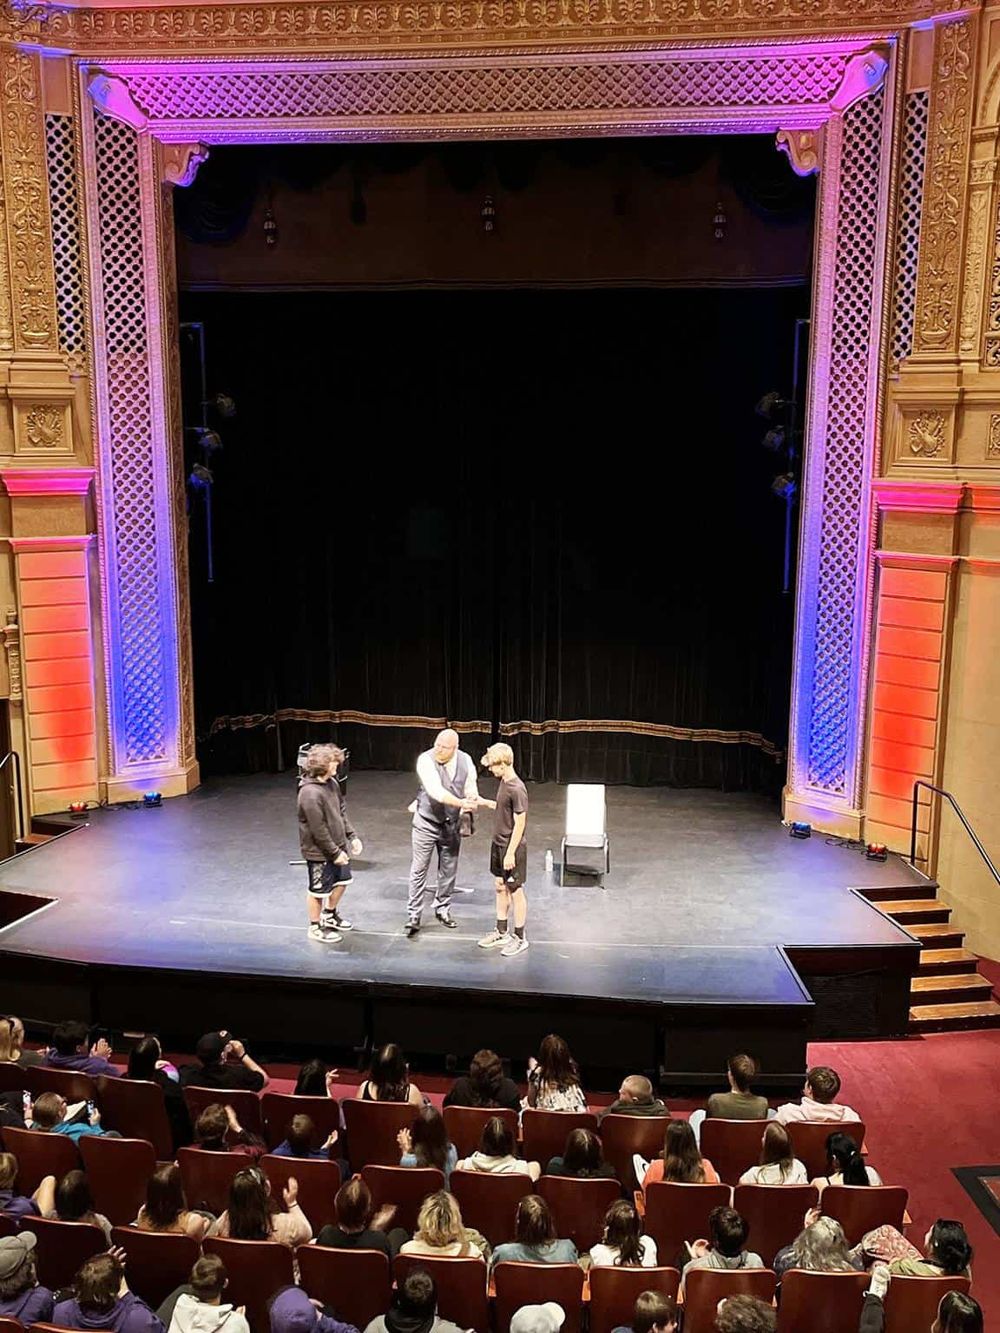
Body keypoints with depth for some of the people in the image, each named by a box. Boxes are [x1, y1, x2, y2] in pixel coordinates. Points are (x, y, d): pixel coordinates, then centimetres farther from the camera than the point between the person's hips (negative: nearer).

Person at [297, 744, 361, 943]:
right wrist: (335, 852, -18)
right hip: (319, 852, -9)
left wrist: (352, 836, 7)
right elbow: (318, 830, -25)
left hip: (338, 846, 9)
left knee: (341, 881, 23)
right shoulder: (310, 793, -28)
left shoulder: (332, 783, 0)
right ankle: (316, 927, 29)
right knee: (318, 890, 9)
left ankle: (330, 916, 45)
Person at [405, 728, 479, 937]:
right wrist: (461, 803, -39)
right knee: (419, 870, -1)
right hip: (427, 822, -4)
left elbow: (471, 787, 5)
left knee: (449, 869, 13)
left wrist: (472, 799, -19)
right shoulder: (426, 760, -20)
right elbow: (436, 791, -30)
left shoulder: (465, 760, -6)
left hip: (452, 824, 4)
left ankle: (442, 909, 31)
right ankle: (413, 917, 5)